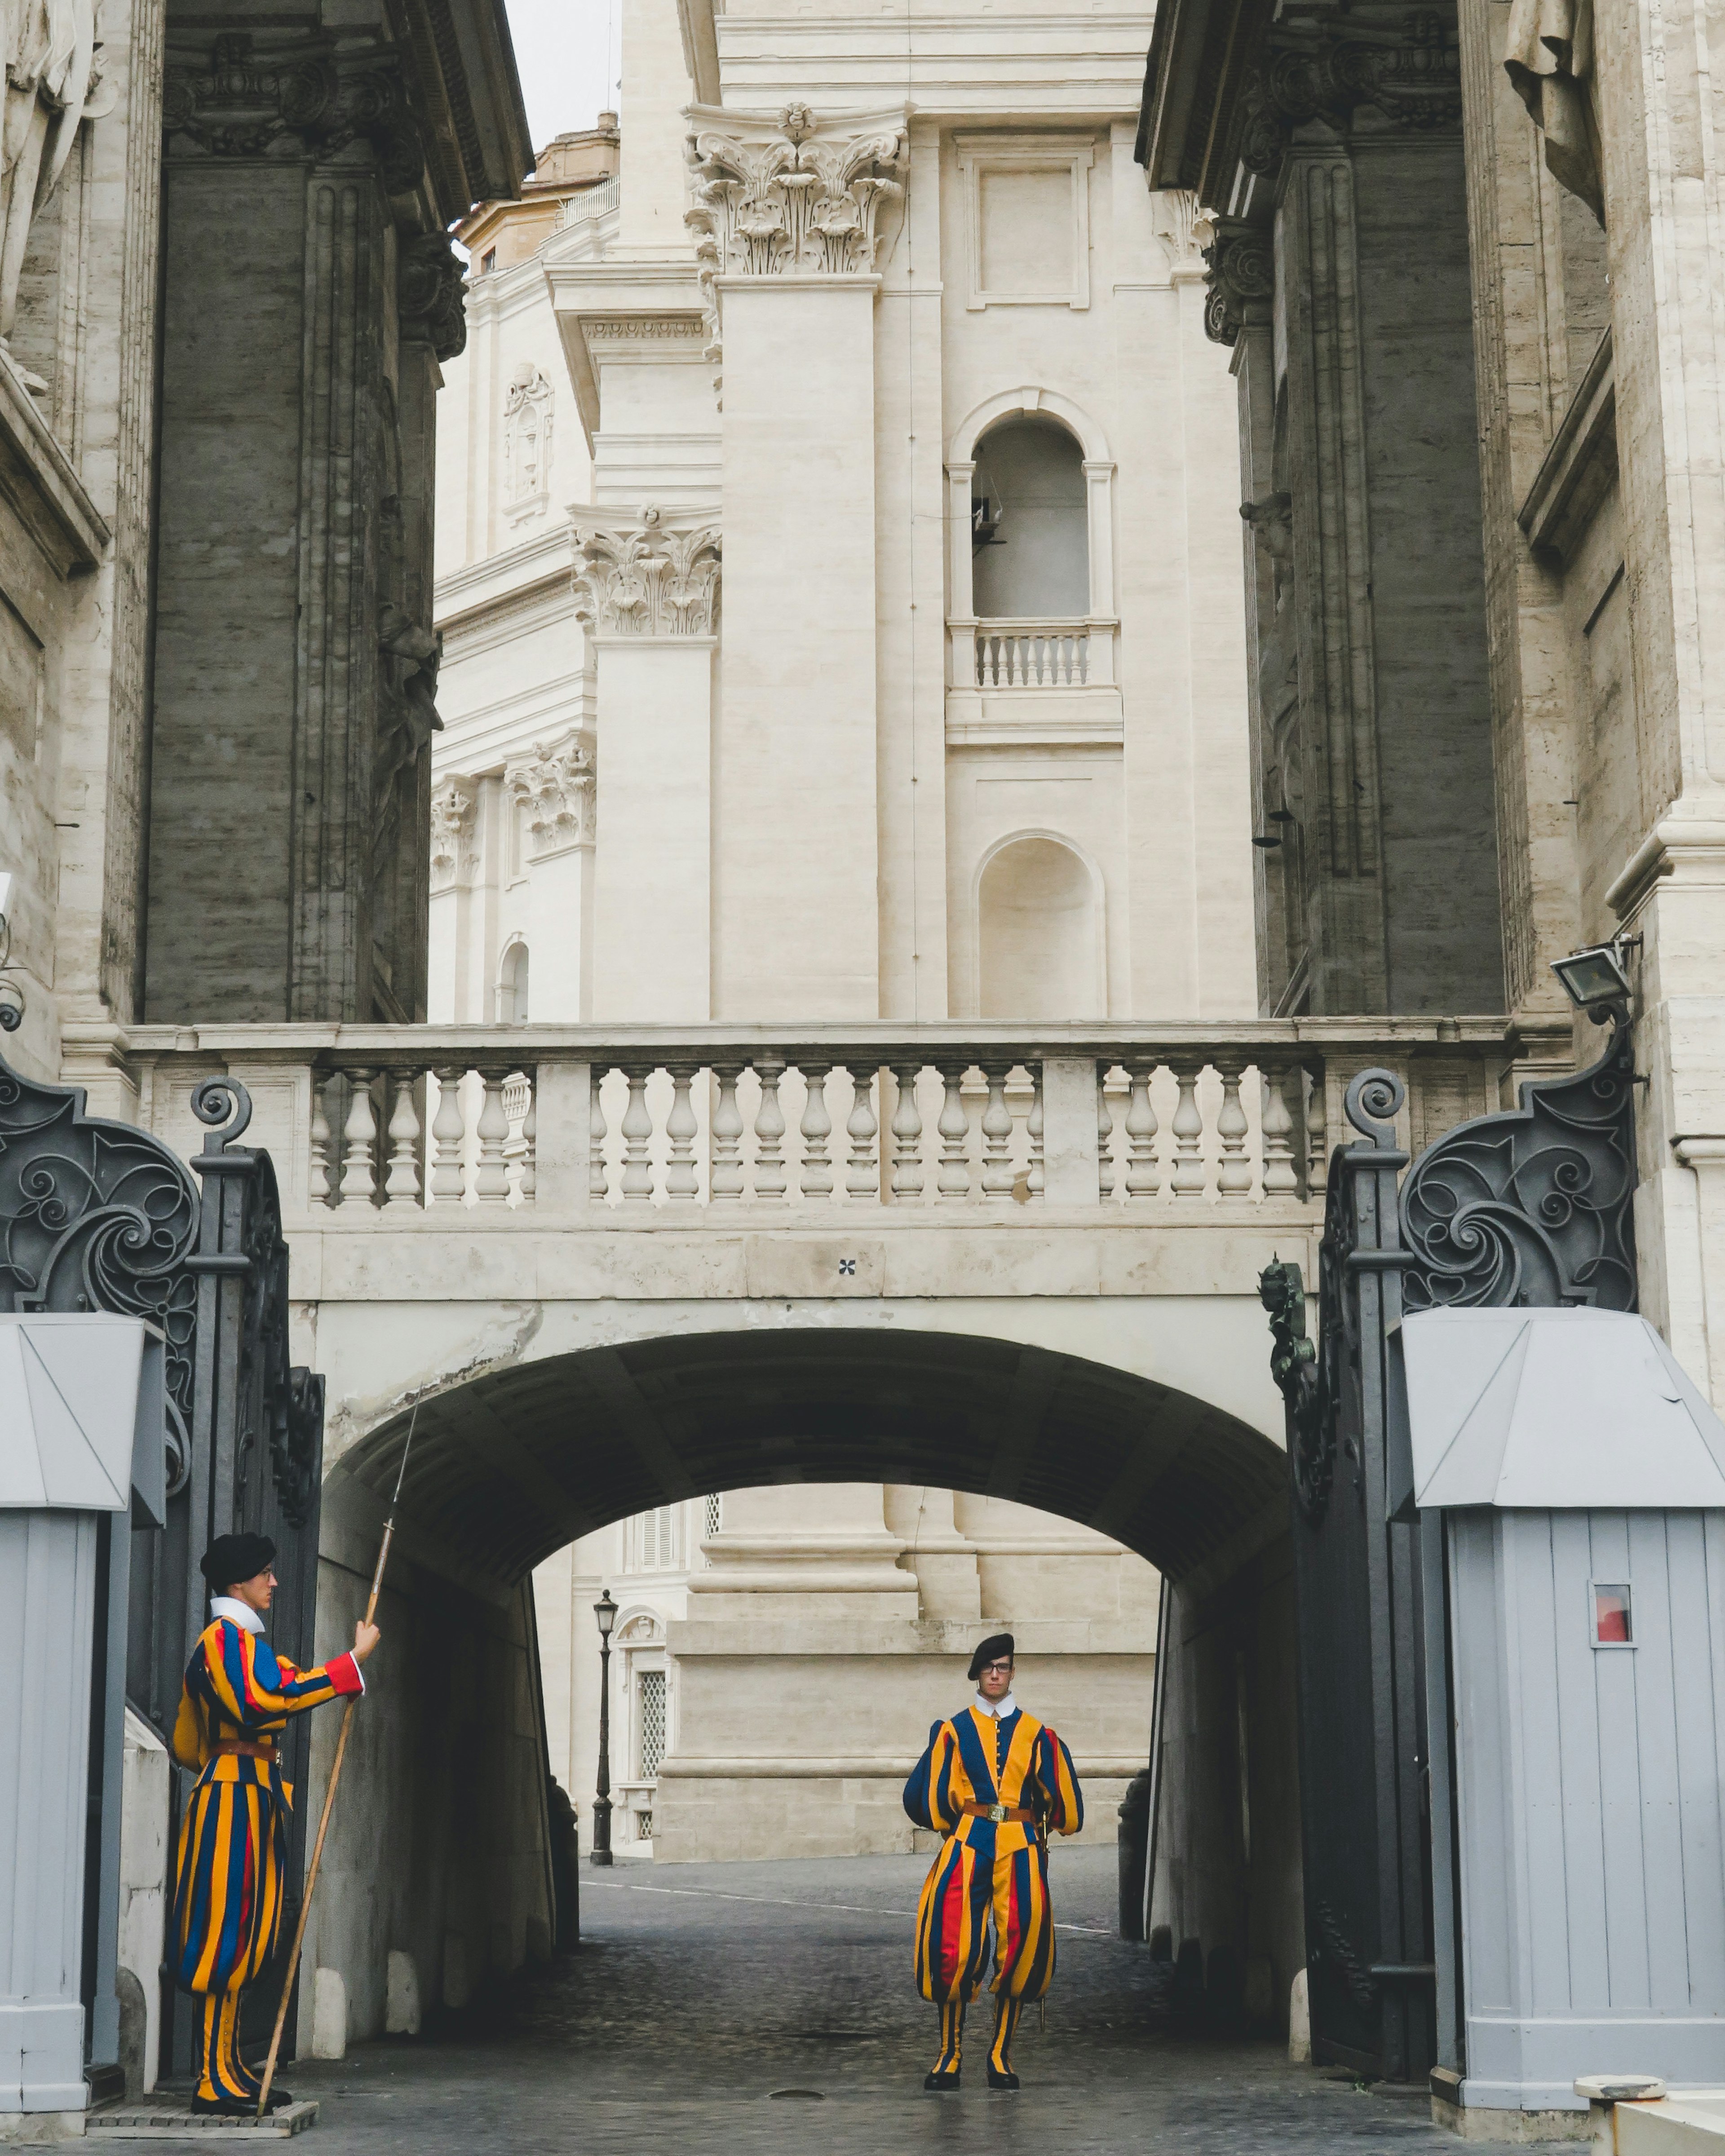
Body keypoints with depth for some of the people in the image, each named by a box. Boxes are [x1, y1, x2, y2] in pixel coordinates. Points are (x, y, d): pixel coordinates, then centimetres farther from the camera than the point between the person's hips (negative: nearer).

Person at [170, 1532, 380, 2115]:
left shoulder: (233, 1640, 22)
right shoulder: (229, 1636, -10)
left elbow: (187, 1743, 26)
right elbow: (272, 1698, -28)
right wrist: (355, 1660, -24)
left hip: (251, 1799, 11)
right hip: (237, 1798, -11)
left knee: (244, 1936, 10)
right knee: (228, 1933, -10)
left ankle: (230, 2070, 12)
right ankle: (215, 2079, -11)